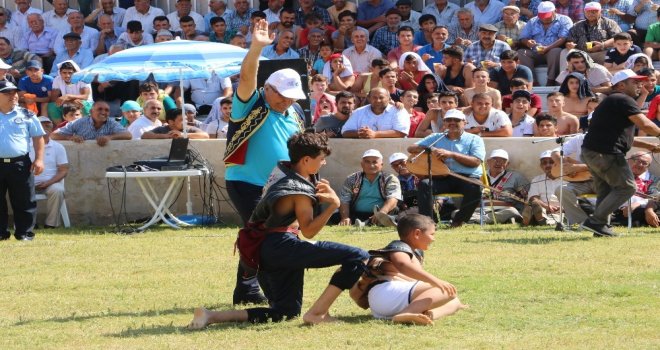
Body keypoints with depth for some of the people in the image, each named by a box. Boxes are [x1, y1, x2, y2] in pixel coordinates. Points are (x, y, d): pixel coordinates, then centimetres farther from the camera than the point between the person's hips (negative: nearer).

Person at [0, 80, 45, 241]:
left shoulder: (26, 115, 4)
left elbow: (38, 137, 6)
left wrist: (39, 159, -3)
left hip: (20, 164, -1)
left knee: (24, 201, 1)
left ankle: (24, 233, 8)